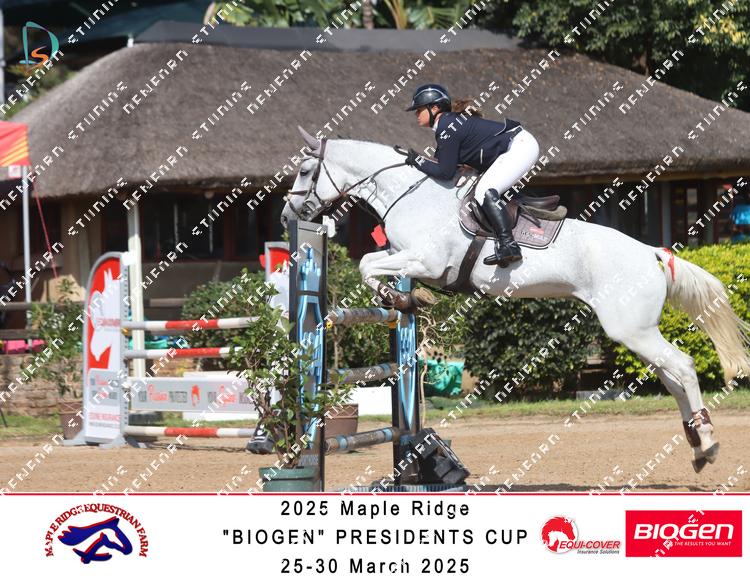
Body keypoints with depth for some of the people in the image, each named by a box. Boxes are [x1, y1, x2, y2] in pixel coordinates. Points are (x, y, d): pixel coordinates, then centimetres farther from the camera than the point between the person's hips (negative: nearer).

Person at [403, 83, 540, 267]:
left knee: (485, 192, -23)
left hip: (520, 146, -11)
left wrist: (417, 160, -5)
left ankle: (508, 245, -31)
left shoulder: (447, 129, -16)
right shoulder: (451, 121, 14)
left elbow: (445, 172, -15)